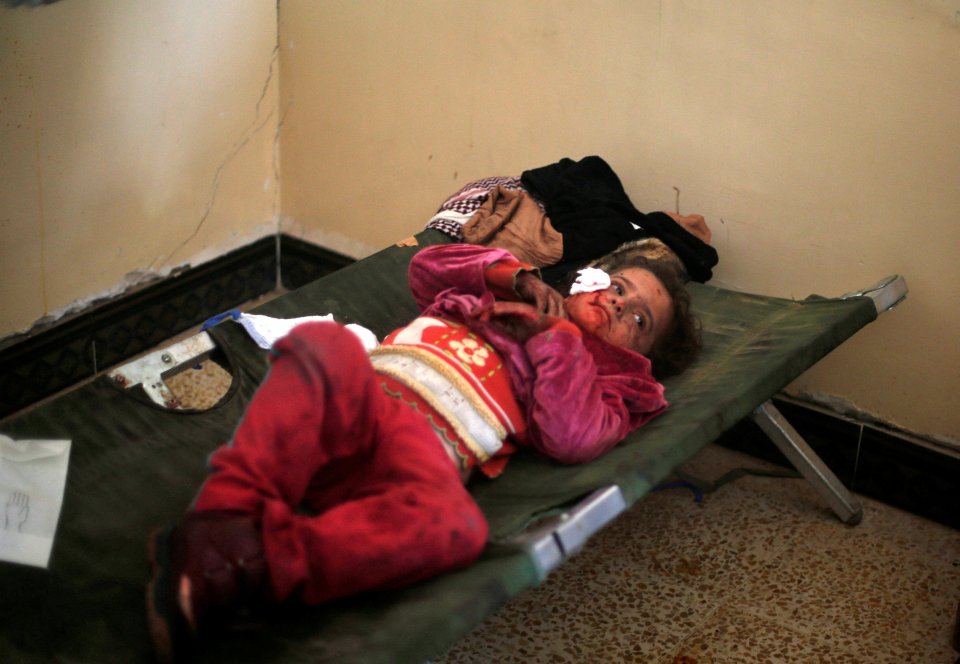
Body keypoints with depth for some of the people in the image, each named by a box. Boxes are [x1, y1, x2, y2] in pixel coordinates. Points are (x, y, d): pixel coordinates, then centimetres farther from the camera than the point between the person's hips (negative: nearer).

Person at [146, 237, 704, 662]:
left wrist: (558, 333, 7)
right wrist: (512, 273, 20)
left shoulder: (602, 376, 23)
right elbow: (427, 267, 32)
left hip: (428, 446, -3)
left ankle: (240, 562, -44)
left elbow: (569, 438, 1)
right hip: (356, 401, 3)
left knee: (458, 525, -40)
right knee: (327, 343, -34)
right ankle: (220, 522, -42)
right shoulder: (513, 296, 37)